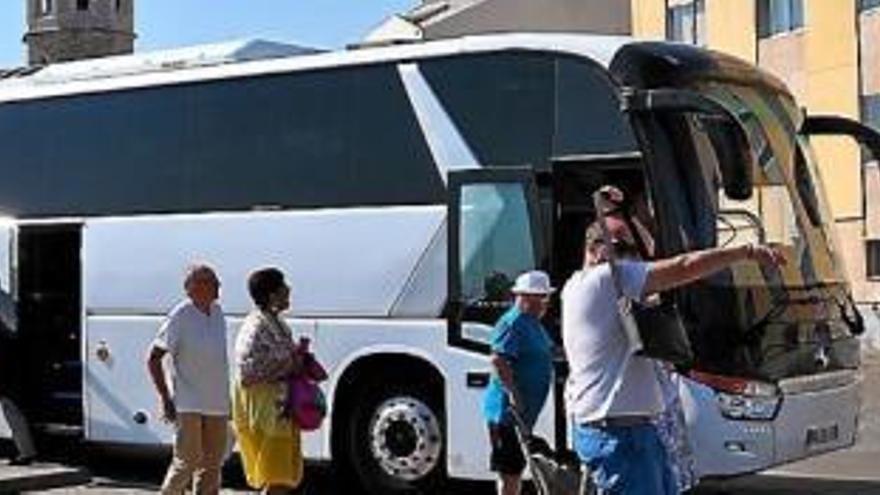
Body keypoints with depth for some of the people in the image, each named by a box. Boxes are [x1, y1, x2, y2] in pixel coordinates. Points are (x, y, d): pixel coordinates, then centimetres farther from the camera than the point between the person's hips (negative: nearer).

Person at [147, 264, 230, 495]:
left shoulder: (218, 313, 8)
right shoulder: (180, 316, -12)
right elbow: (153, 359, -10)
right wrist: (165, 398, -13)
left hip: (217, 404, 7)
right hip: (188, 404, -7)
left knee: (212, 464, 9)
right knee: (187, 461, -8)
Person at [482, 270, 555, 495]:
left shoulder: (532, 323, 15)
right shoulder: (513, 323, -17)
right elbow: (497, 360, -29)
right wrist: (513, 393, -29)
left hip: (525, 411, 10)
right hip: (507, 409, -10)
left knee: (517, 467, 17)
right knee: (509, 469, -5)